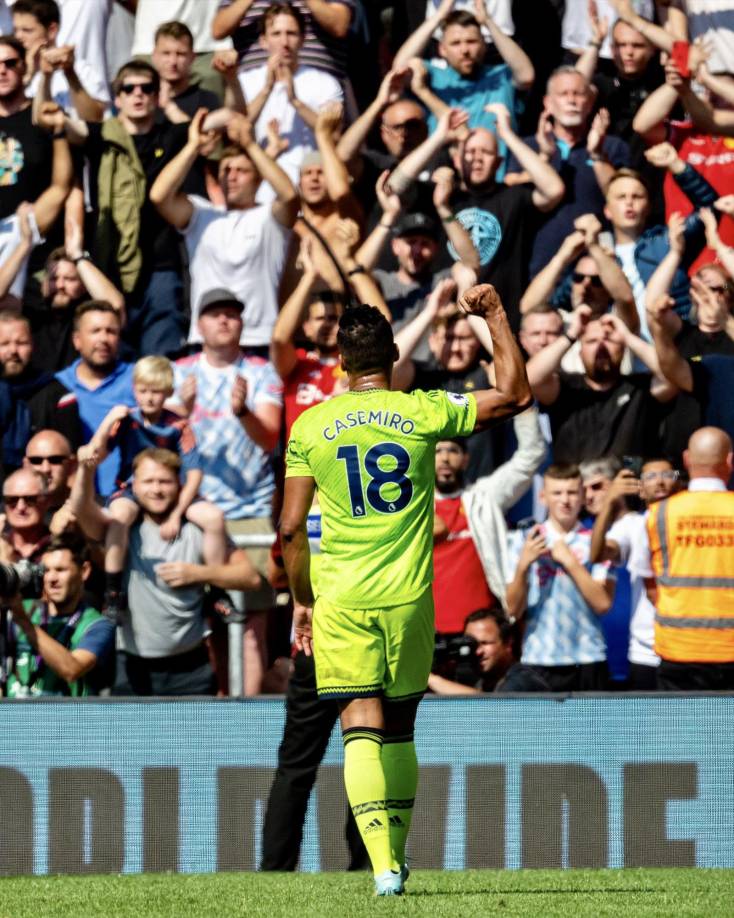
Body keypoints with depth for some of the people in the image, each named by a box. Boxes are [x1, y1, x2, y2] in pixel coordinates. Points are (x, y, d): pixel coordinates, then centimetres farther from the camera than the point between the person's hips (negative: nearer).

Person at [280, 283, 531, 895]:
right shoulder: (423, 412, -1)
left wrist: (301, 602, 12)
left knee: (362, 730, -5)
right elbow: (517, 394, 10)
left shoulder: (310, 427, 0)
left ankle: (384, 864, -20)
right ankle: (396, 854, 25)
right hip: (408, 596, 1)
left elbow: (292, 529, 0)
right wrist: (496, 317, 19)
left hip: (341, 600, -1)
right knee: (399, 730, 15)